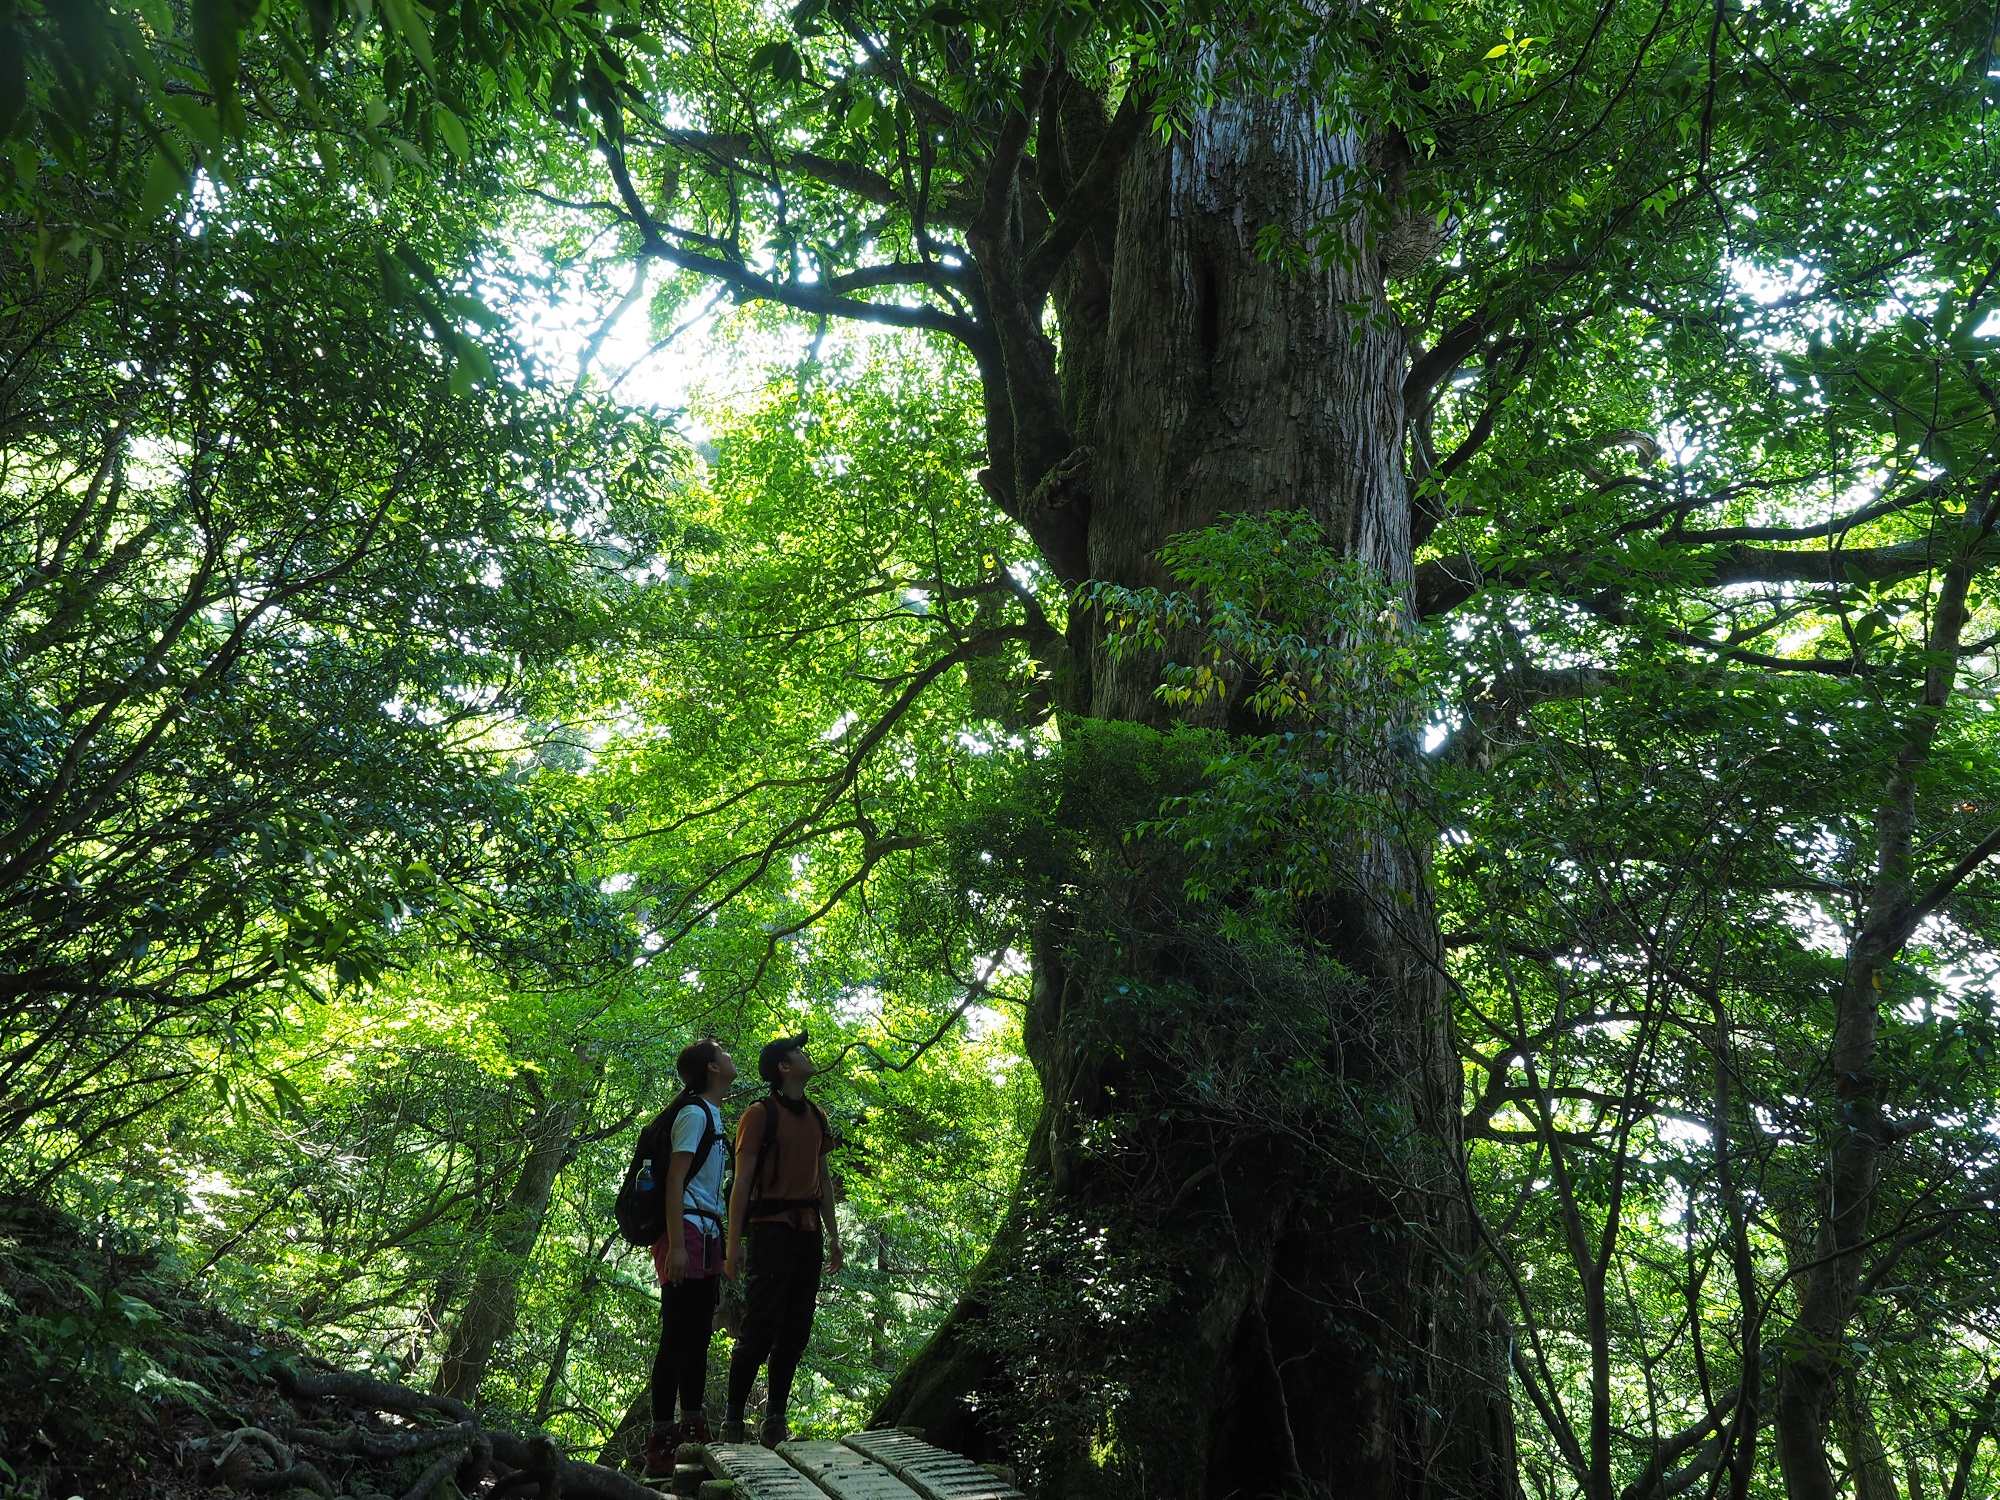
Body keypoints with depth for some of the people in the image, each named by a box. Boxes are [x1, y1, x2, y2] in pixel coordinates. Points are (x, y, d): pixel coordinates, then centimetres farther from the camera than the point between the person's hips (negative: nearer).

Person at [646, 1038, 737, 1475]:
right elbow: (675, 1179, -16)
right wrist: (676, 1246, -22)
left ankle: (693, 1433, 22)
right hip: (688, 1236, -9)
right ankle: (661, 1445, -2)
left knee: (698, 1339, 13)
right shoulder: (695, 1112, -10)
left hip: (706, 1239, 9)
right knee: (677, 1339, -6)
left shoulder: (712, 1115, 17)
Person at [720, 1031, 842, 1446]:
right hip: (772, 1228, -6)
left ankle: (775, 1419, 16)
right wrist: (734, 1243, -12)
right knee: (759, 1329, -7)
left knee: (795, 1331, 8)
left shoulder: (816, 1116, 16)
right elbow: (742, 1181, -7)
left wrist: (833, 1235, 16)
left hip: (808, 1232, 7)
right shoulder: (760, 1113, -4)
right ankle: (733, 1421, 2)